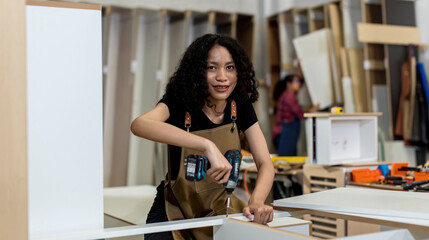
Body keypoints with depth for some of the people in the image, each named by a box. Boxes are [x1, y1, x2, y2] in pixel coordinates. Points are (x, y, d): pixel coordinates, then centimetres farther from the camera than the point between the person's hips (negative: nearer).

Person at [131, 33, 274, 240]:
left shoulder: (241, 107, -6)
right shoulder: (179, 103, -18)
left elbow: (265, 164, -11)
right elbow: (138, 125, -41)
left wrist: (257, 201, -33)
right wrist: (208, 146, -50)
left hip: (219, 208, 3)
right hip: (175, 213, -3)